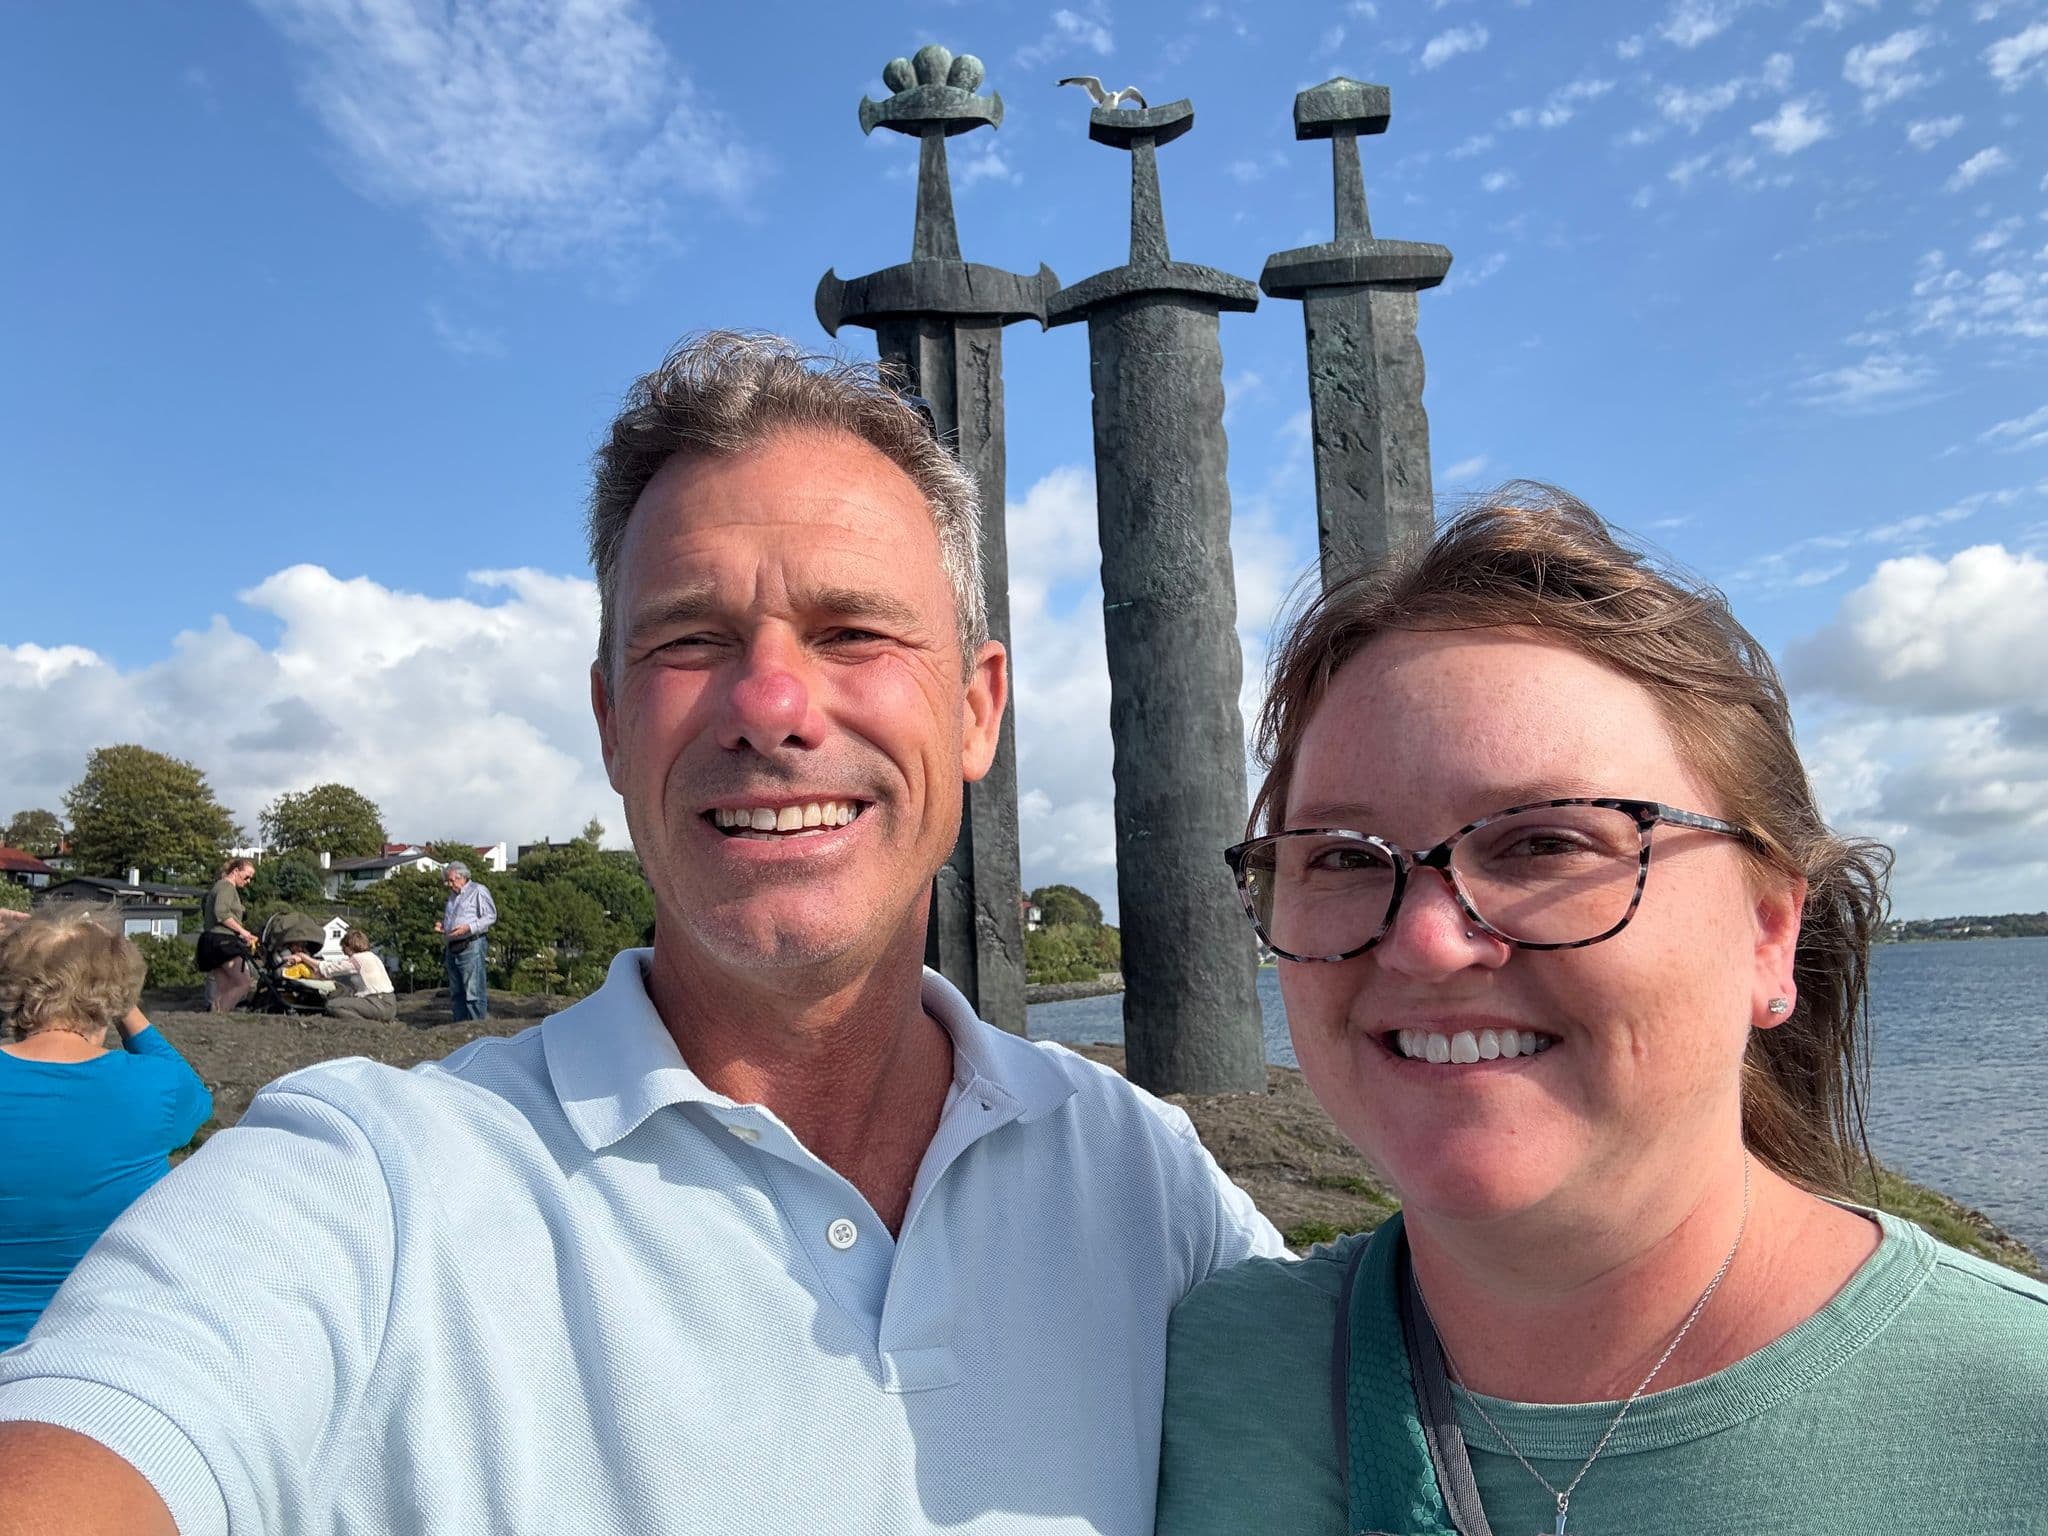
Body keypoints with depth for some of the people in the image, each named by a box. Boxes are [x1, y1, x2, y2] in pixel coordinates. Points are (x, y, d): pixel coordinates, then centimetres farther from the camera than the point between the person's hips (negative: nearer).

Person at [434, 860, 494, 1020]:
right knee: (456, 993, 11)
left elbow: (490, 916, -11)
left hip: (471, 946, -9)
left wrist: (468, 927, -20)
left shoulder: (478, 891, -3)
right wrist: (442, 927, 11)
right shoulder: (453, 896, 23)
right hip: (452, 949, 9)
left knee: (474, 992, -10)